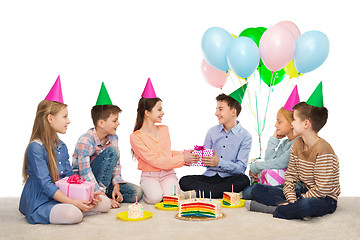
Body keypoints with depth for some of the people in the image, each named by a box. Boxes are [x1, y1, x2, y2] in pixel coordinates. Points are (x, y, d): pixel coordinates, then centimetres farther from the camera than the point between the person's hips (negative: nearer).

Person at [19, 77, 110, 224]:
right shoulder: (36, 147, -15)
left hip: (62, 197, 8)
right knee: (73, 215, -35)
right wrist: (72, 202, -25)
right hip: (40, 203, -8)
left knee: (104, 204, -6)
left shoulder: (61, 146, 11)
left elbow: (70, 177, 11)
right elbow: (45, 184, -20)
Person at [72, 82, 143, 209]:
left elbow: (116, 165, 5)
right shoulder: (85, 141, -23)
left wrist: (116, 186, -12)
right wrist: (105, 198, -30)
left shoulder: (113, 138, 0)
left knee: (136, 192, -12)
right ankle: (101, 195, -23)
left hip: (104, 181, 7)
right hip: (83, 182, -7)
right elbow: (86, 174, -27)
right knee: (111, 151, -27)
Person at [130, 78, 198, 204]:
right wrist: (182, 159, -15)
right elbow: (155, 161, -16)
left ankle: (171, 185, 8)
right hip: (149, 176, -3)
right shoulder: (135, 137, -10)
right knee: (155, 197, -30)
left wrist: (183, 154, 1)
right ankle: (146, 191, 4)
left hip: (168, 173, 3)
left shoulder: (164, 129, 10)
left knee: (171, 197, -27)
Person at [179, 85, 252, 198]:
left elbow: (241, 168, -9)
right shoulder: (212, 131, 12)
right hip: (209, 176, 3)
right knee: (184, 181, -22)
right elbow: (206, 160, 14)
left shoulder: (245, 136, -1)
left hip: (229, 178, -3)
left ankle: (200, 192, -28)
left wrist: (219, 162, -24)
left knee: (244, 180, -36)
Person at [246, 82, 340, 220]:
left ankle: (271, 209, -21)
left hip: (325, 200, -8)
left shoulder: (323, 150, -21)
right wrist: (291, 199, -12)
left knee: (306, 205, -45)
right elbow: (290, 175, 4)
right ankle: (291, 207, -22)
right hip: (304, 193, 8)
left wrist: (296, 202, -19)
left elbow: (322, 189, -23)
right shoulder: (297, 144, 5)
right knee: (257, 190, -3)